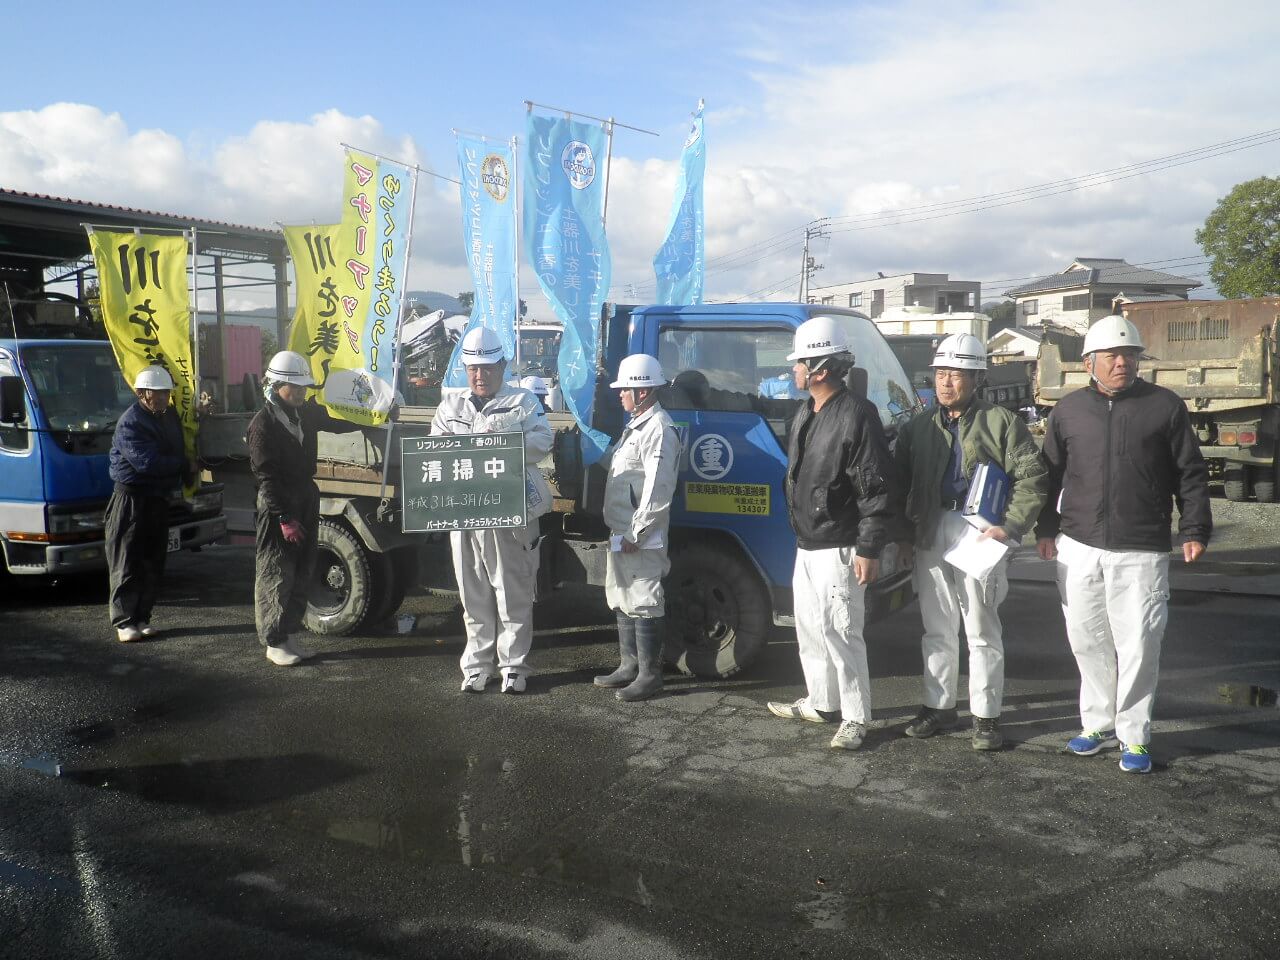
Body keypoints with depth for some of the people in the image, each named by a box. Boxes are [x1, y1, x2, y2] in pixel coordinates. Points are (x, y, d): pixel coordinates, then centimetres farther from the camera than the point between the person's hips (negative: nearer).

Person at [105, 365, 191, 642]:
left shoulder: (170, 416, 11)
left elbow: (181, 450, 22)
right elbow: (147, 462, -24)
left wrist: (188, 469, 1)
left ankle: (141, 617, 18)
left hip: (159, 499, 8)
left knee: (153, 564, 10)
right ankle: (124, 622, 4)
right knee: (127, 565, -2)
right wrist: (184, 465, -13)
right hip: (131, 501, -8)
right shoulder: (130, 423, -15)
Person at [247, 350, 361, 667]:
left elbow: (339, 422, 22)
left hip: (306, 499, 8)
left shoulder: (307, 412, 7)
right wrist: (284, 518, -20)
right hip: (277, 507, -8)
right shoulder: (263, 423, -14)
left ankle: (288, 634, 24)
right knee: (276, 577, 0)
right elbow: (266, 475, -18)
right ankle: (274, 642, 10)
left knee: (301, 573, 13)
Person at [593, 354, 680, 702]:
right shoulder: (636, 425, 17)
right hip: (622, 533, 11)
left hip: (641, 538, -11)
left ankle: (649, 674, 4)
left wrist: (636, 533, -21)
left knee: (643, 605, -4)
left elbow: (658, 489, -23)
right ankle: (629, 665, 29)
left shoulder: (659, 429, -16)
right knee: (622, 601, 18)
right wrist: (620, 531, 17)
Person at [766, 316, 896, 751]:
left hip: (837, 549, -10)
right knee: (810, 629, 17)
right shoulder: (804, 414, 12)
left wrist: (869, 550, -20)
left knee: (840, 633, -5)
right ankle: (822, 703, 31)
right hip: (806, 546, 10)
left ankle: (855, 718, 7)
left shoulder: (856, 414, -17)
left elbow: (876, 488, -19)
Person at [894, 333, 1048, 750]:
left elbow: (1033, 477, -5)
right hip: (931, 533, 5)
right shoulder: (919, 426, 12)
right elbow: (901, 481, 15)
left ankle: (986, 715, 12)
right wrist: (905, 534, 8)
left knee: (982, 630, 1)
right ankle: (938, 704, 25)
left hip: (980, 531, -4)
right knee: (937, 628, 13)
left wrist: (1010, 527, -12)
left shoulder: (1001, 422, -2)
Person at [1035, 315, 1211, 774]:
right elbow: (1051, 474, 15)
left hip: (1141, 552, -2)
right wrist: (1046, 529, 11)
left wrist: (1194, 530, -2)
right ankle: (1098, 722, 26)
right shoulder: (1068, 410, 8)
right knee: (1087, 639, 10)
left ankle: (1134, 736, 14)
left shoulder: (1165, 405, 2)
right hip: (1078, 548, 3)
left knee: (1138, 645, 0)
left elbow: (1191, 474, 5)